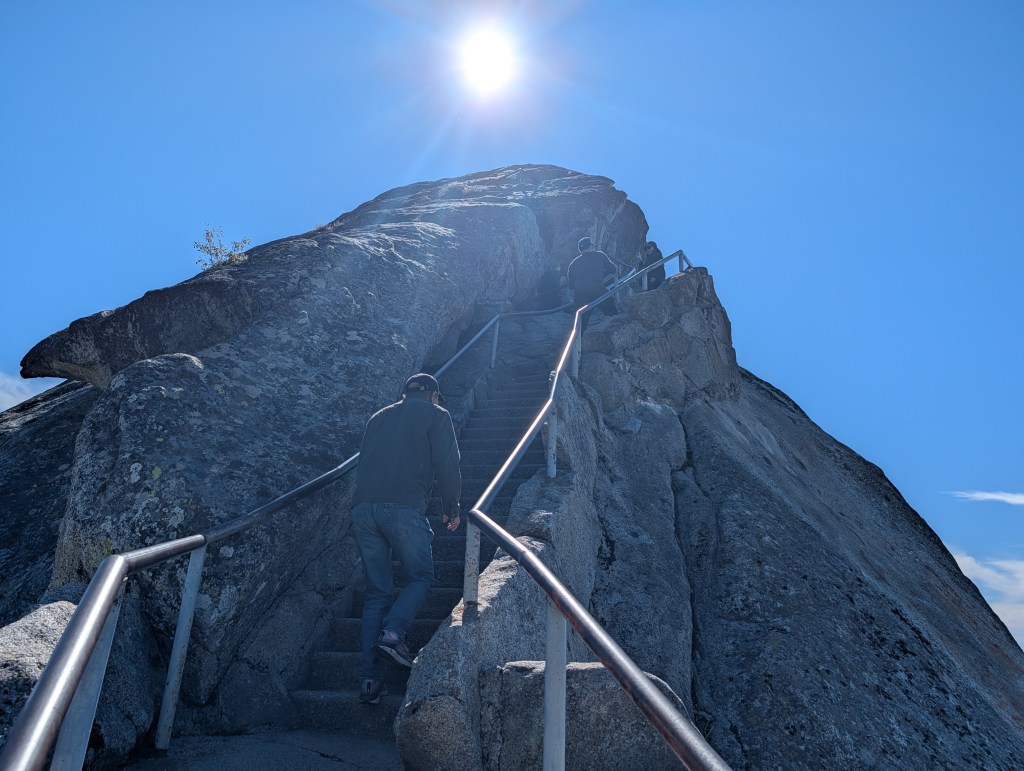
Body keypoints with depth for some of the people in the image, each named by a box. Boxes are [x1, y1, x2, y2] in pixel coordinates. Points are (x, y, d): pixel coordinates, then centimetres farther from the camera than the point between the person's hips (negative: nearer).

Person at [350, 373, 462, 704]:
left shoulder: (378, 417, 26)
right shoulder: (436, 415, 11)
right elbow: (447, 466, 2)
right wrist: (451, 508, 13)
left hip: (363, 508, 5)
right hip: (404, 508, -5)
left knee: (376, 592, 10)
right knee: (420, 577, 13)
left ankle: (370, 680, 6)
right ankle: (392, 633, -11)